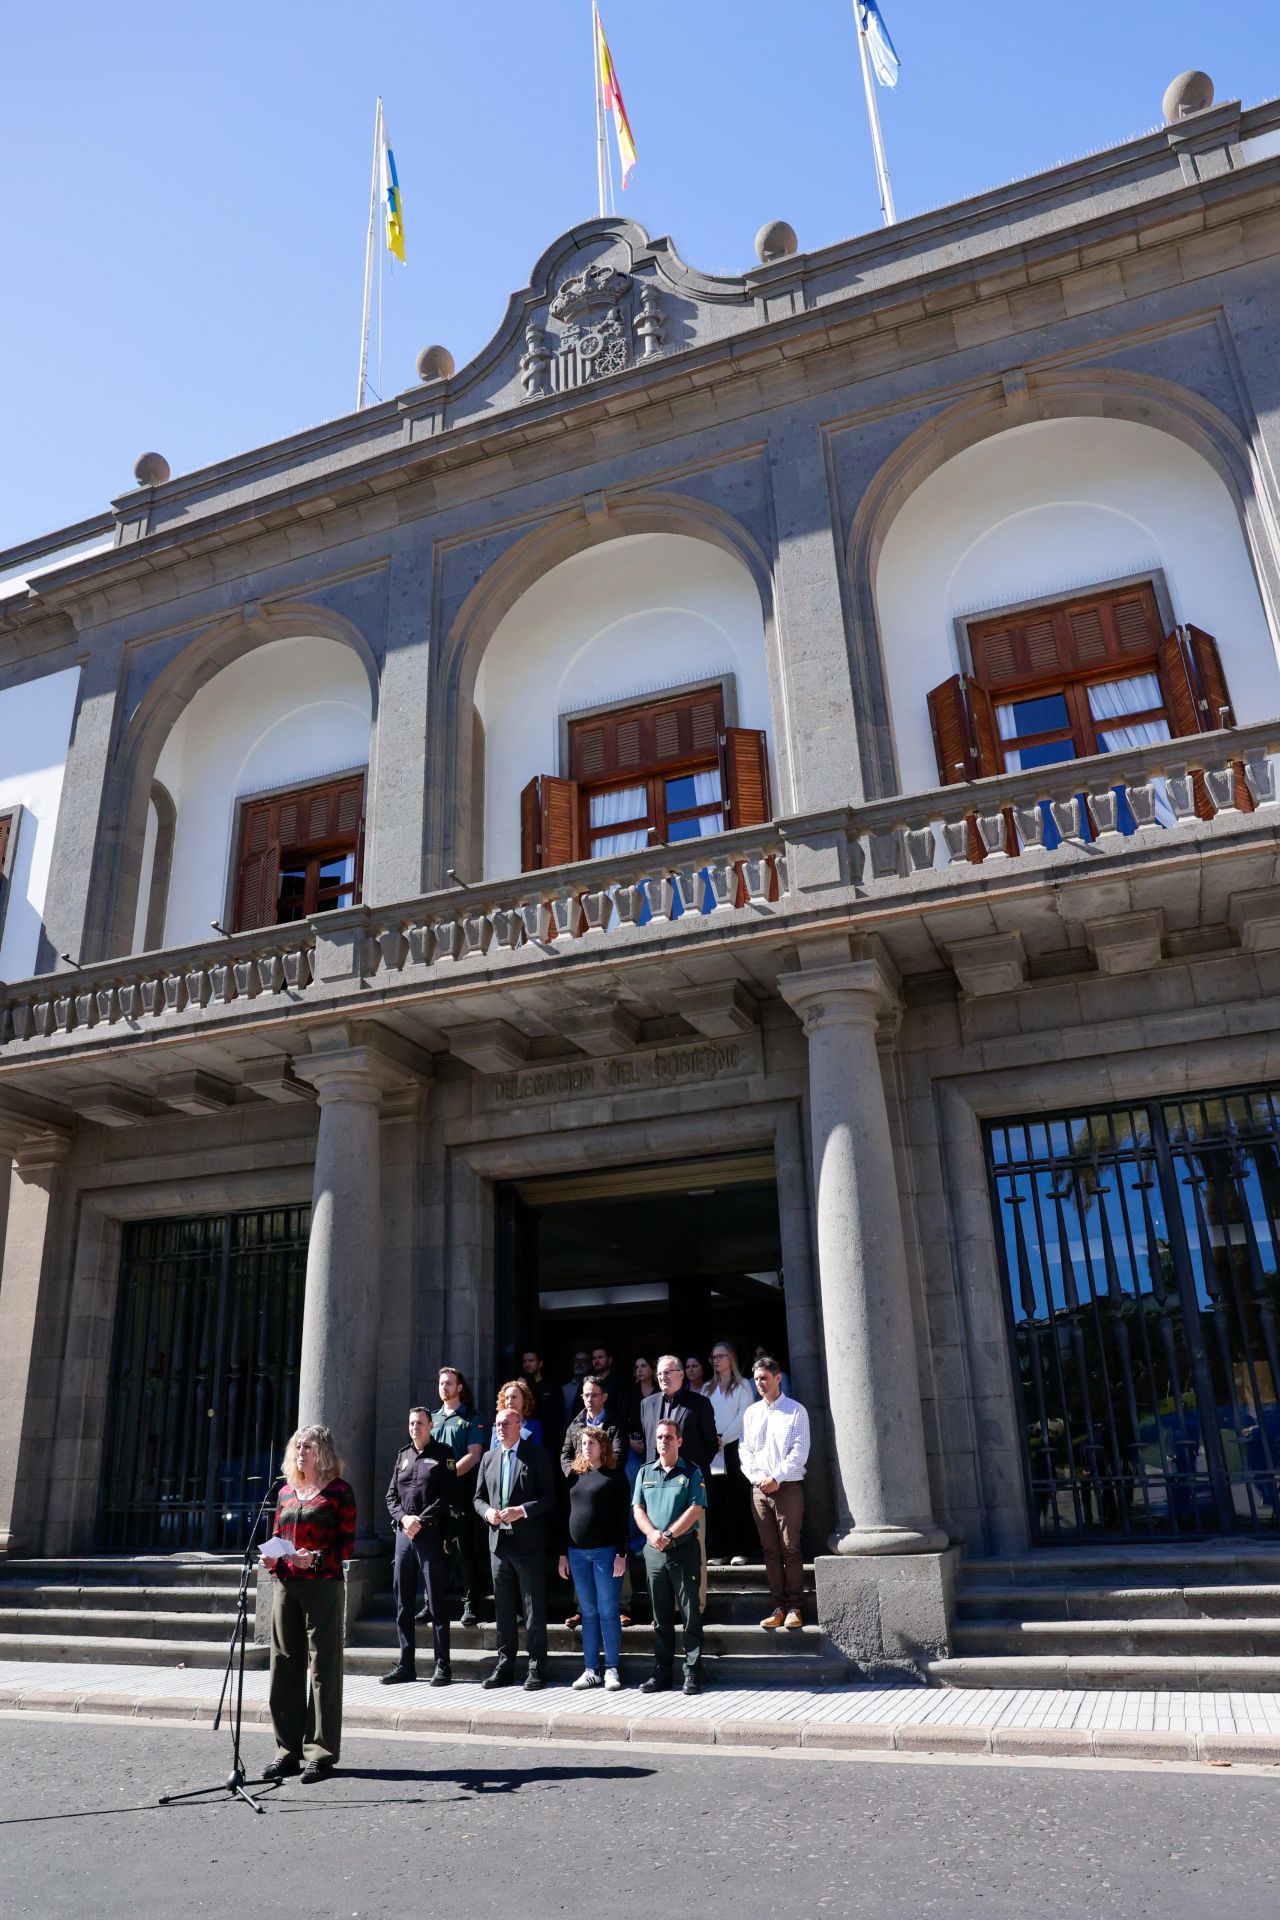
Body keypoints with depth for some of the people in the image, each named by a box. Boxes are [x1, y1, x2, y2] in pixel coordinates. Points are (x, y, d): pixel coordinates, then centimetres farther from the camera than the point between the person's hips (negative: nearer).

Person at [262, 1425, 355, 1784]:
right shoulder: (286, 1492, 14)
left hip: (323, 1585, -6)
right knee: (284, 1666, 9)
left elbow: (347, 1542, -6)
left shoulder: (337, 1491, -3)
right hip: (286, 1584, 6)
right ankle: (288, 1750, 20)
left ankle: (321, 1752, 8)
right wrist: (271, 1559, 1)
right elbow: (279, 1536, 21)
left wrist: (316, 1558, -20)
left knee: (323, 1667, -1)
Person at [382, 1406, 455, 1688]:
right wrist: (403, 1517, -6)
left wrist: (421, 1521, -14)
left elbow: (446, 1496, -8)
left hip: (431, 1534, -5)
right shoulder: (403, 1455, 15)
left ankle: (442, 1666, 4)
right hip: (403, 1534, 5)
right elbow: (391, 1495, 12)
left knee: (436, 1601, -2)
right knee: (403, 1602, 9)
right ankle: (406, 1664, 19)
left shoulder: (442, 1454, 0)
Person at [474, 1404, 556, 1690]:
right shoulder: (489, 1458, 12)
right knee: (503, 1608, 12)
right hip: (499, 1541, 5)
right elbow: (479, 1497, 15)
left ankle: (537, 1668, 8)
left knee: (534, 1609, 0)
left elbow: (549, 1497, -8)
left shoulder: (538, 1455, -4)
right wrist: (488, 1512, -6)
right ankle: (504, 1667, 22)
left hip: (528, 1543, -5)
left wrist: (522, 1511, -20)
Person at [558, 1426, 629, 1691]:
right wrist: (563, 1553, 10)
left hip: (606, 1551, -4)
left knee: (608, 1612, 0)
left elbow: (623, 1517, -6)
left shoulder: (614, 1476, -3)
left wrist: (621, 1554, -12)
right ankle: (590, 1670, 16)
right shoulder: (574, 1475, 10)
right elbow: (566, 1514, 13)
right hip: (577, 1553, 5)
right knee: (588, 1612, 10)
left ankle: (612, 1669, 9)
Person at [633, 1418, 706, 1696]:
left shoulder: (691, 1472, -1)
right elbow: (638, 1509, 6)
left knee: (691, 1616, -1)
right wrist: (653, 1534, -12)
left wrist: (669, 1535, -17)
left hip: (684, 1549, -4)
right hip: (654, 1551, 4)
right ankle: (661, 1673, 18)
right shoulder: (645, 1472, 10)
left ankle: (692, 1675, 5)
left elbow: (696, 1509, -10)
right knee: (660, 1618, 11)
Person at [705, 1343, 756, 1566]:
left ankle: (739, 1550, -2)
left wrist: (724, 1438, -12)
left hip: (734, 1445, -4)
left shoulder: (742, 1385, 4)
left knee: (737, 1499, -5)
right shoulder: (708, 1388, 18)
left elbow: (743, 1415, -6)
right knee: (715, 1500, 0)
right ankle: (718, 1551, 2)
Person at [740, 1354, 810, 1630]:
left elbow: (800, 1451, -7)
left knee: (790, 1548, -4)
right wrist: (758, 1478, -5)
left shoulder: (795, 1410, -1)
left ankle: (794, 1607, 2)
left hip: (788, 1487, -4)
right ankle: (779, 1606, 9)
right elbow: (744, 1450, 10)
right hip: (759, 1489, 4)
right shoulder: (751, 1413, 12)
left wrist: (776, 1478, -12)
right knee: (770, 1550, 5)